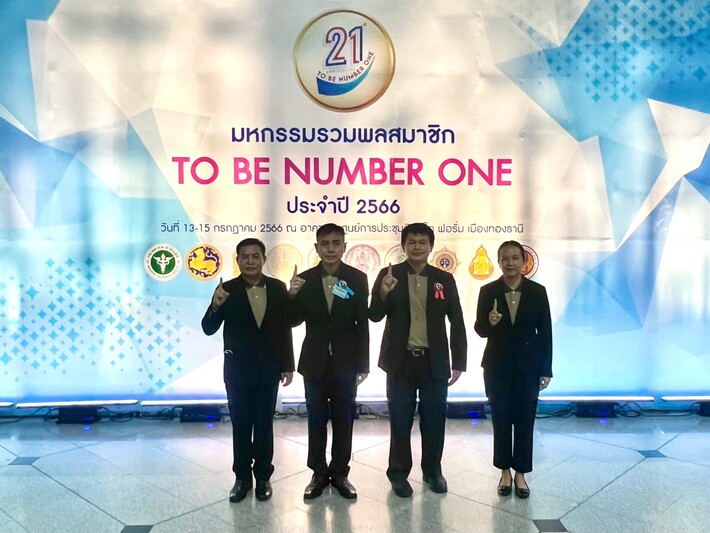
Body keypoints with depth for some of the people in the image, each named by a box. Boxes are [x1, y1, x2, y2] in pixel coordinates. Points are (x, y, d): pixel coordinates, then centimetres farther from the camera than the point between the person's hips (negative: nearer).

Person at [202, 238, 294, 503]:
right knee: (240, 424, 11)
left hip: (269, 369, 1)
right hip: (238, 369, 0)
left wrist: (288, 365, 0)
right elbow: (208, 329, -9)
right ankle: (242, 477, 25)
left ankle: (263, 476, 25)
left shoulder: (278, 288, -3)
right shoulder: (227, 290, -7)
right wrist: (215, 306, -29)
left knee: (264, 424, 11)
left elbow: (285, 329, 0)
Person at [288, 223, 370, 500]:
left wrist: (363, 364, -4)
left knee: (343, 420, 10)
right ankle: (319, 474, 25)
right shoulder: (304, 280, -2)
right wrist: (292, 296, -20)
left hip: (346, 362, 0)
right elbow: (294, 321, -1)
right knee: (316, 421, 11)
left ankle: (340, 473, 26)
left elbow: (363, 324, -4)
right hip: (315, 362, 1)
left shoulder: (357, 278, -4)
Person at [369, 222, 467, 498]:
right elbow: (375, 316, -4)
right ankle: (399, 473, 24)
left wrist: (458, 363, -1)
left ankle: (432, 471, 30)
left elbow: (457, 323, 3)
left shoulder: (444, 279, 2)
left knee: (434, 419, 11)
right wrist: (382, 294, -25)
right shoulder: (389, 275, -2)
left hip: (434, 362, 1)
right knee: (400, 420, 7)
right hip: (401, 361, -1)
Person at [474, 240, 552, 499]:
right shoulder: (488, 291, -3)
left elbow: (545, 332, -1)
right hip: (497, 366, 0)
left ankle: (521, 473, 22)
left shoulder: (538, 291, -3)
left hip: (528, 366, 0)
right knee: (501, 420, 10)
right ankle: (505, 471, 25)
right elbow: (480, 329, -2)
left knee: (525, 421, 8)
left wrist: (546, 369, -3)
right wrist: (489, 322, -26)